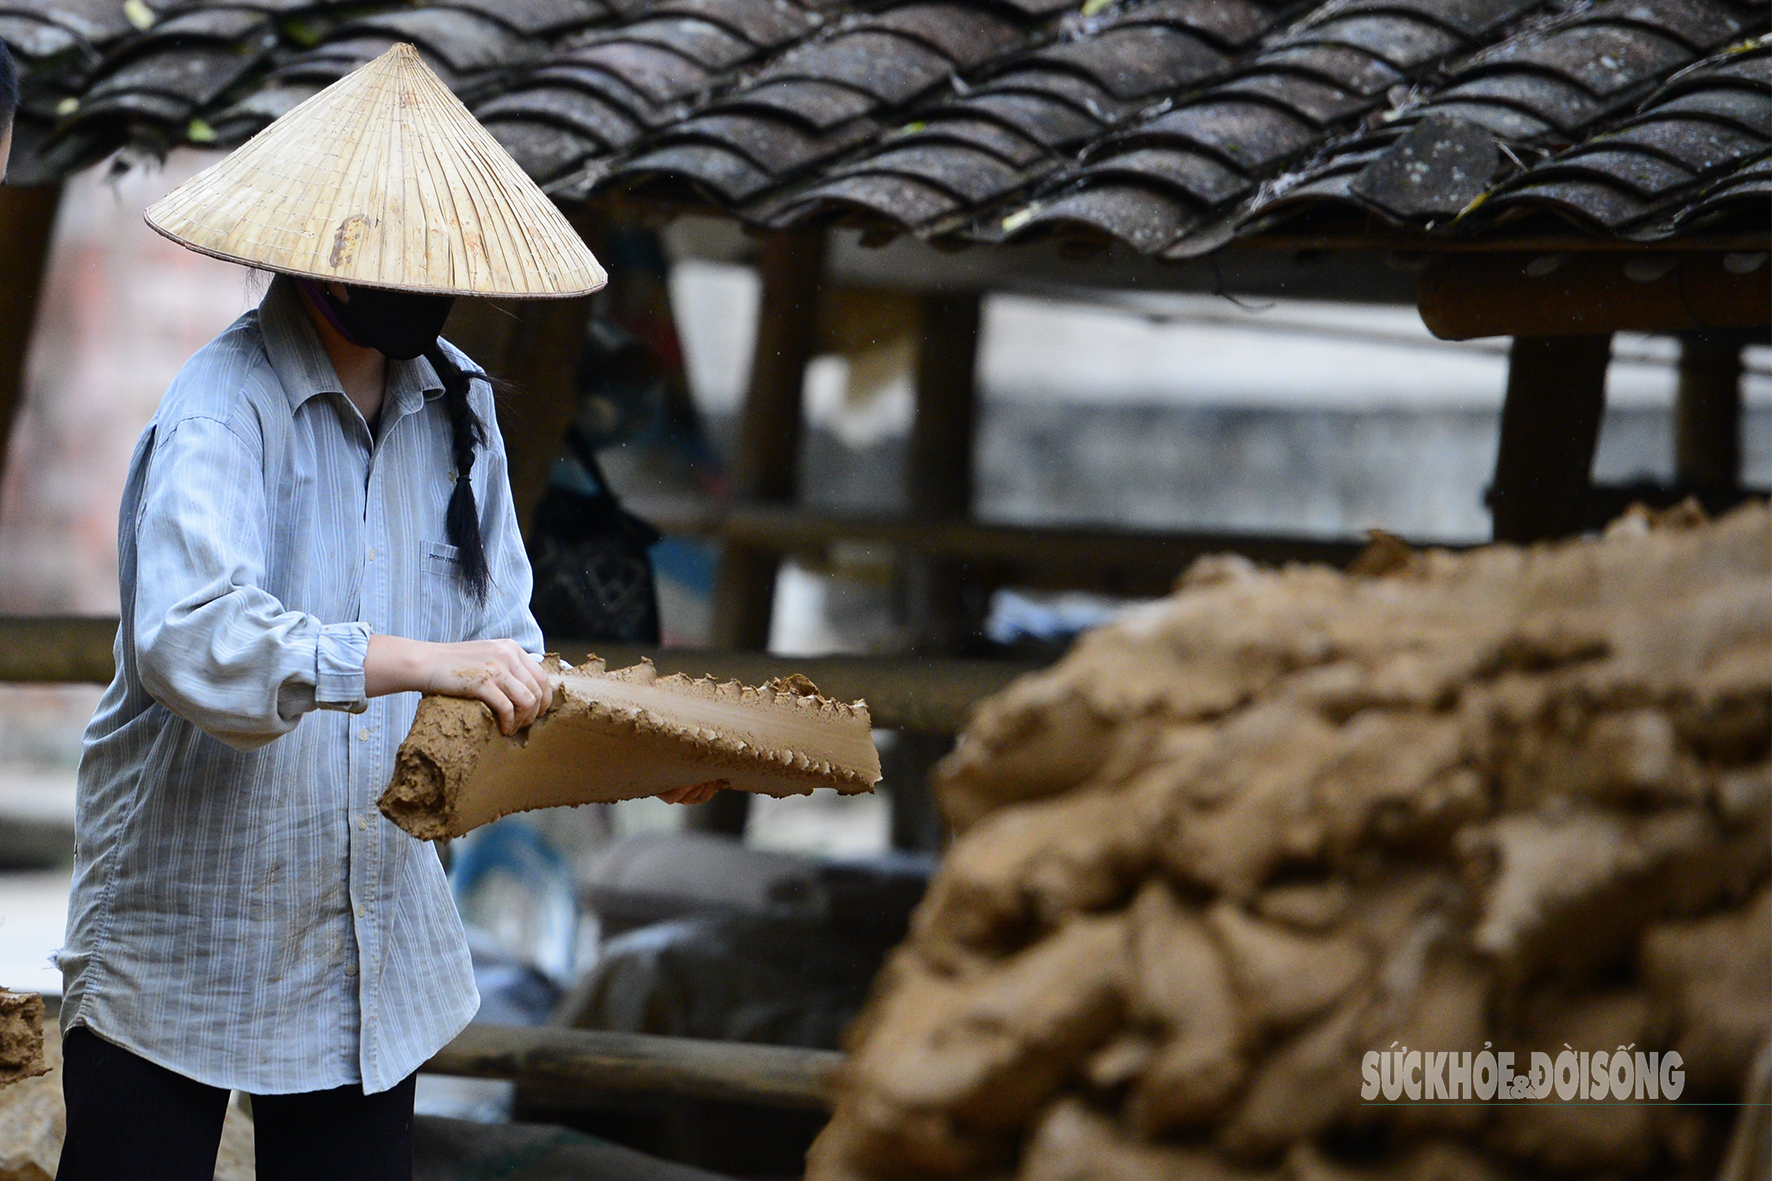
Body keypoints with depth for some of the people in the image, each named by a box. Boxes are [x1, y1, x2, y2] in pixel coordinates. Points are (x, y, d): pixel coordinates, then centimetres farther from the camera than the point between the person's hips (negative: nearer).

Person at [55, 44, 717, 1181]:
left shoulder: (458, 403, 5)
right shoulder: (223, 409, -19)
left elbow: (499, 629, 11)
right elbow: (188, 638, -35)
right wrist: (423, 662, -43)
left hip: (379, 948, 6)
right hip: (182, 947, -6)